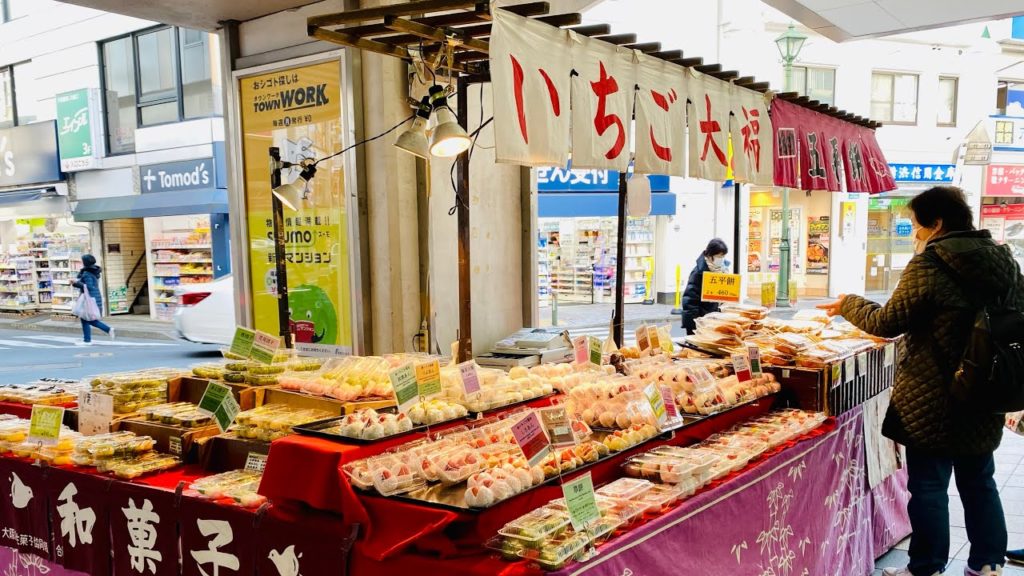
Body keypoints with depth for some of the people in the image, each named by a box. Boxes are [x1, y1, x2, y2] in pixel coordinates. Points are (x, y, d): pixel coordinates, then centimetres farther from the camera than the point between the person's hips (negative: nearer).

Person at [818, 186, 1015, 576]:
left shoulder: (930, 263, -16)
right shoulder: (1004, 260, 6)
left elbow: (887, 323, -12)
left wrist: (849, 305, 4)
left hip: (933, 401, -7)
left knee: (928, 485, 4)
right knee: (979, 482, 19)